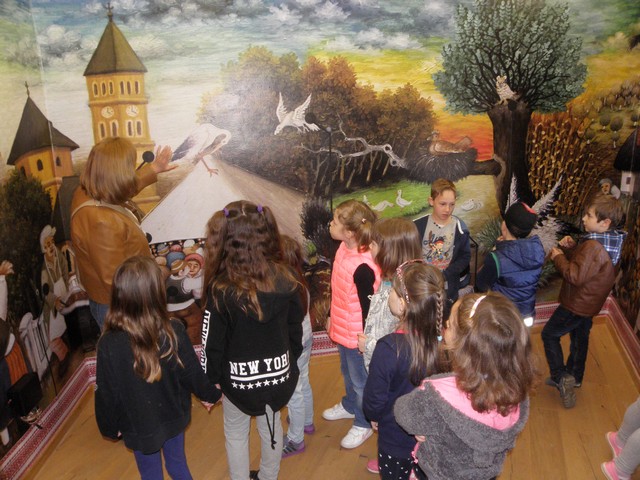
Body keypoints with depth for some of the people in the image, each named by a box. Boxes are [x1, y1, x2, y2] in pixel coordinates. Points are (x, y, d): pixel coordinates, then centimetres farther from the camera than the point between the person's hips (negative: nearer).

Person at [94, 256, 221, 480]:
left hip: (140, 426, -1)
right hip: (173, 417, 2)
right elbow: (192, 372, -11)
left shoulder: (109, 344, -29)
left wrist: (110, 426, 4)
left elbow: (107, 393, -15)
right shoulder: (174, 331, -25)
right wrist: (210, 394, 10)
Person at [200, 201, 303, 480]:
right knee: (271, 425, 25)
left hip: (239, 378, -4)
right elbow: (295, 329, -1)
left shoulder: (222, 291, -25)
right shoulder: (285, 280, -13)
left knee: (236, 434, 20)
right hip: (278, 373, 4)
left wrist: (210, 382, 0)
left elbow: (212, 344, -16)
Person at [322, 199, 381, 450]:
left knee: (360, 380, 15)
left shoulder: (363, 267, -33)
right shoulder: (344, 249, -6)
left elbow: (368, 307, -23)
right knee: (347, 373, 30)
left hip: (357, 335, -8)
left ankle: (363, 424, 38)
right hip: (342, 329, 8)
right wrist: (331, 317, 17)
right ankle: (349, 406, 55)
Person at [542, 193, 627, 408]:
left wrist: (558, 257, -22)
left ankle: (561, 378, 2)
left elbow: (576, 275, -33)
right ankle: (575, 377, 40)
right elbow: (581, 260, 7)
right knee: (580, 337, 24)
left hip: (576, 305, -10)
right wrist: (571, 246, -10)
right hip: (589, 303, 10)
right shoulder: (608, 242, 0)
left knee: (549, 334, 4)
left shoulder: (594, 247, -32)